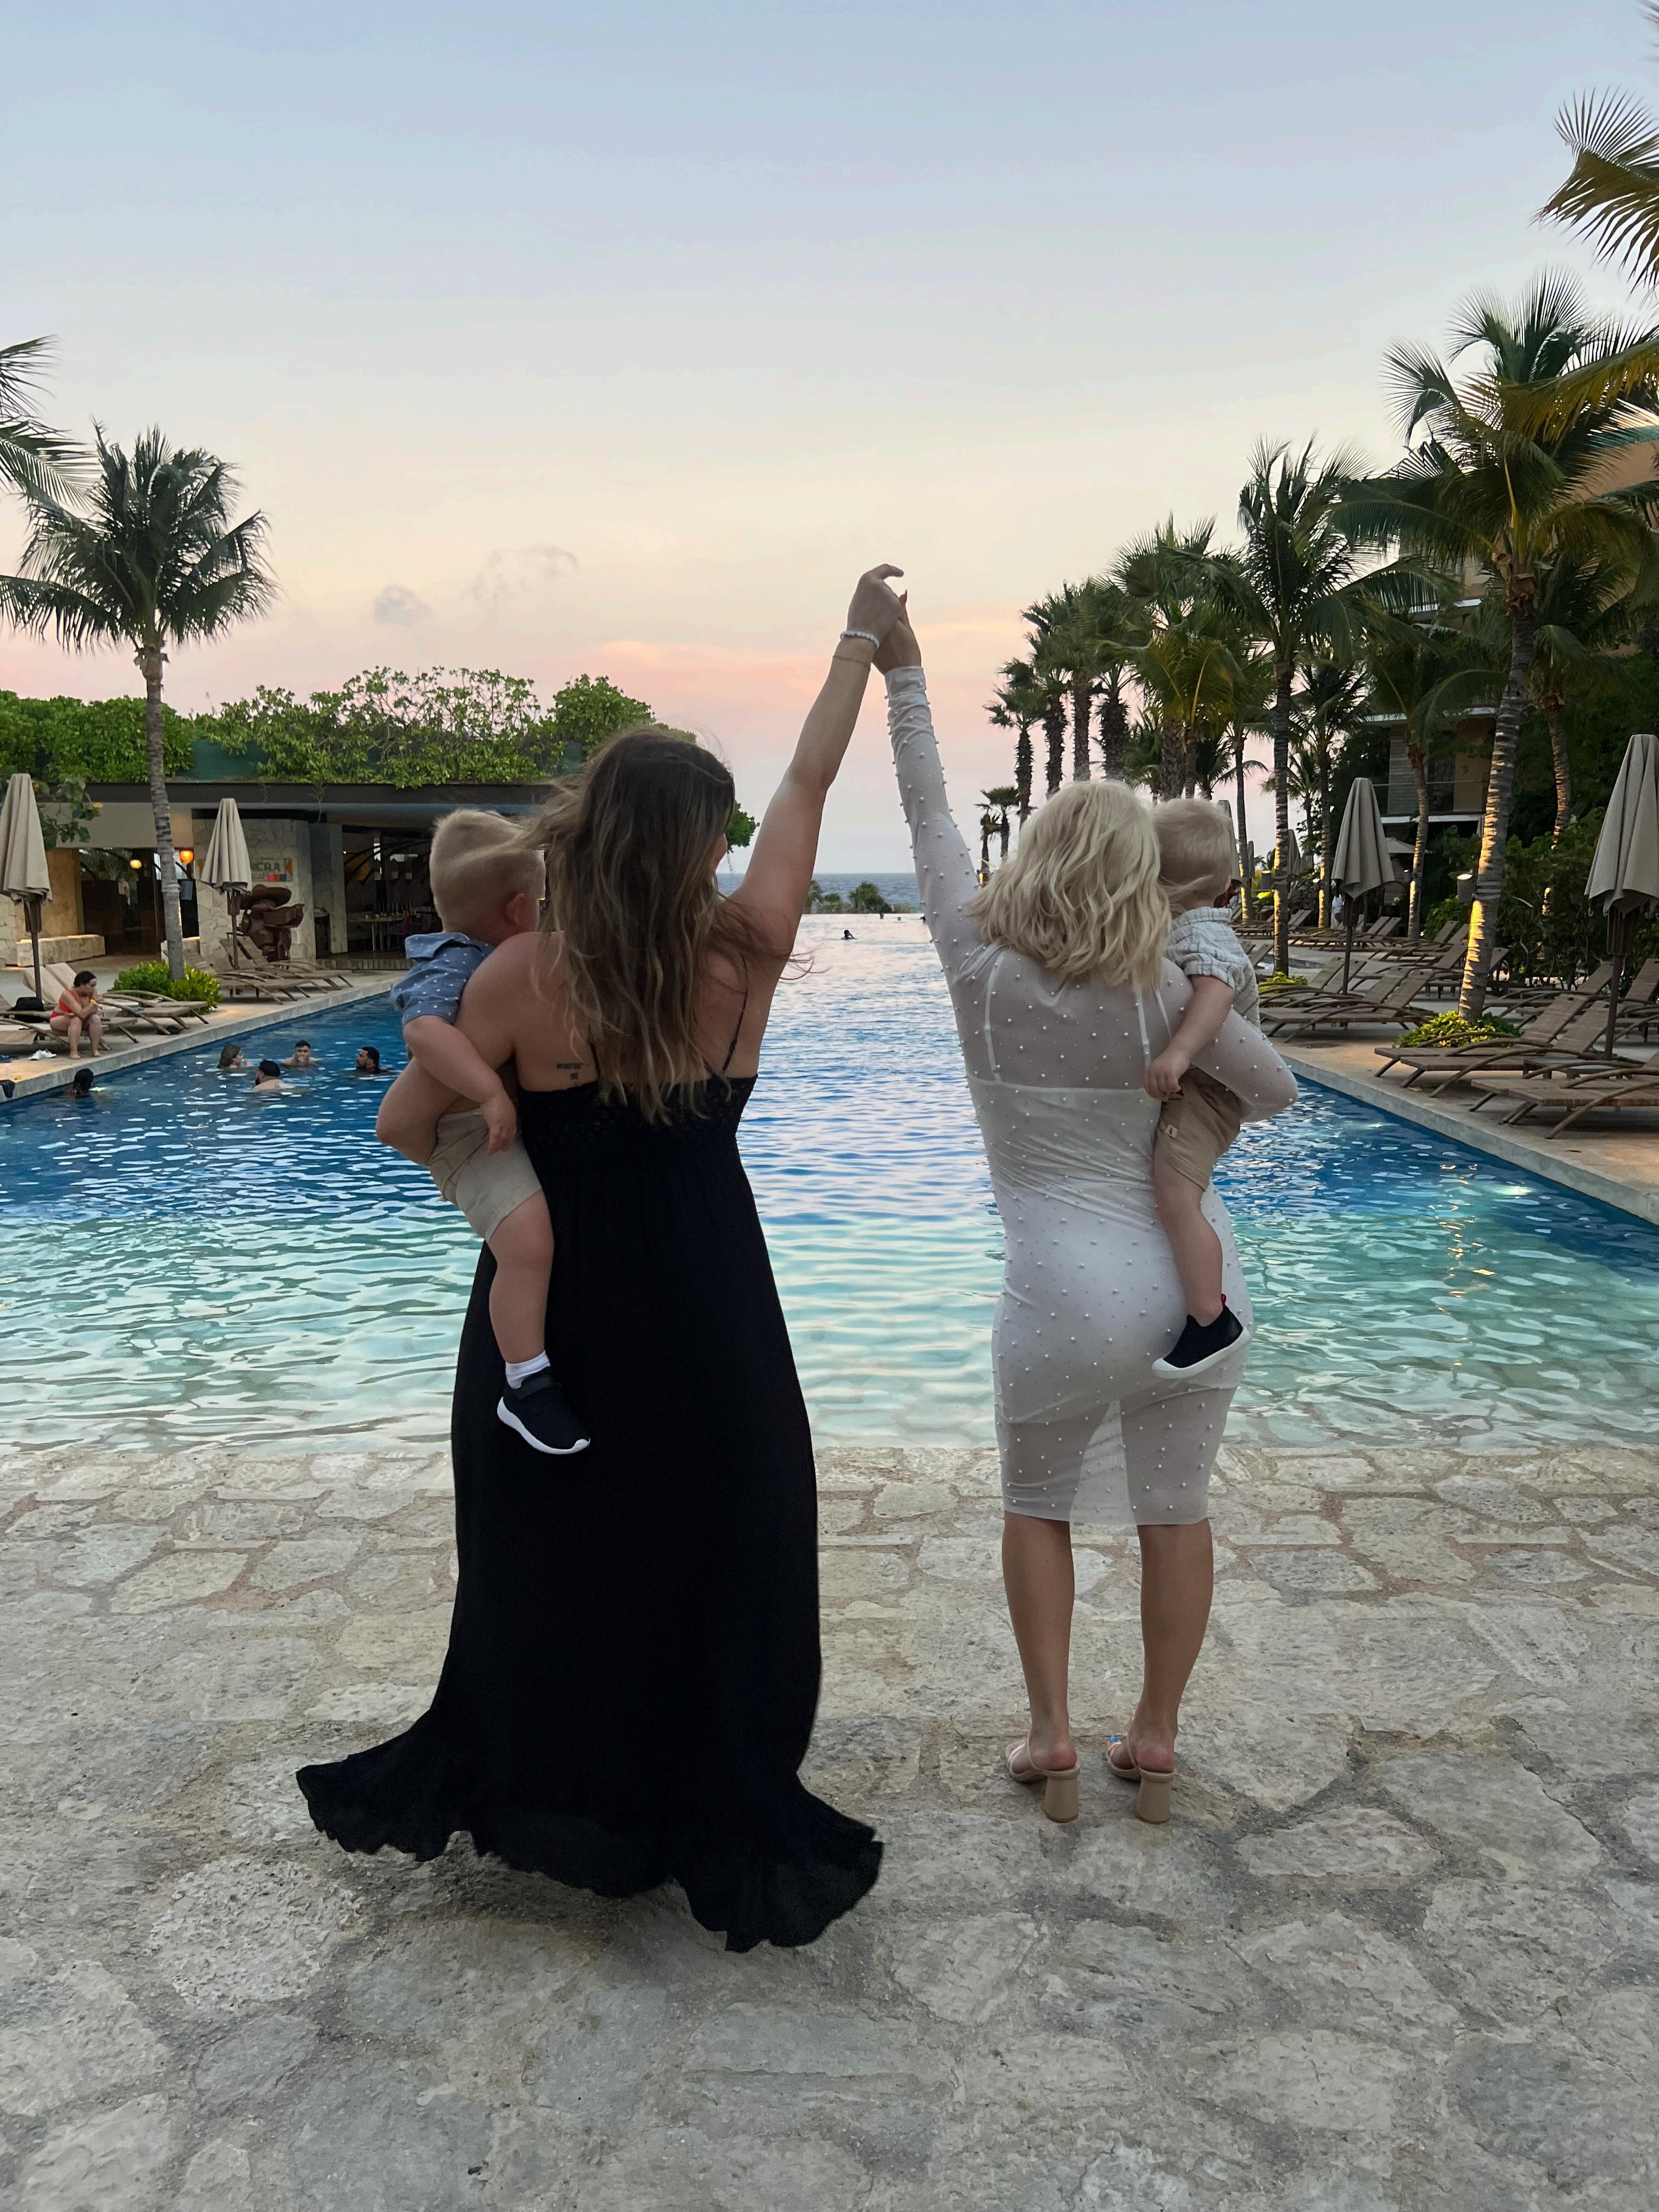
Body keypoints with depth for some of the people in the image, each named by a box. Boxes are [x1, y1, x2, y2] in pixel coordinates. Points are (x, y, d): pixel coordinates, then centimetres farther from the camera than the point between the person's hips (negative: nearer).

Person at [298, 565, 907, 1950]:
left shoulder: (518, 980, -15)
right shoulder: (746, 953, -12)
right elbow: (809, 785, 0)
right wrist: (862, 641, 14)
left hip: (549, 1315, 1)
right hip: (701, 1323, 0)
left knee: (543, 1568, 19)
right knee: (709, 1563, 14)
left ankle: (527, 1787, 39)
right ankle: (719, 1826, 26)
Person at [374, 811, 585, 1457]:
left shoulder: (501, 963, 13)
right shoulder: (452, 968, -19)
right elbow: (425, 1030, -38)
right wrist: (491, 1093, -41)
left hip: (530, 1126, 11)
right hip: (478, 1137, -11)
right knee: (528, 1239, -31)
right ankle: (526, 1389, -18)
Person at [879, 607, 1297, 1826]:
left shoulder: (982, 968, -10)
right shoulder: (1164, 991, -7)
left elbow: (931, 819, 0)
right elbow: (1275, 1090, 5)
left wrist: (903, 675, 9)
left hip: (1069, 1301, -1)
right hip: (1196, 1286, 2)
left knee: (1037, 1507, 20)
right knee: (1175, 1509, 16)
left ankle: (1052, 1735, 18)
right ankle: (1155, 1739, 26)